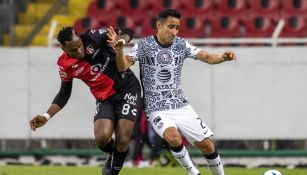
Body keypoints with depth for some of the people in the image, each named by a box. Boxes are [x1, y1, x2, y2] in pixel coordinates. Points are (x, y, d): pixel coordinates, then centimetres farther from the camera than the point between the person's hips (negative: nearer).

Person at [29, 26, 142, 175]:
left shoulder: (93, 38, -16)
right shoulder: (65, 65, -7)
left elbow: (127, 32, -8)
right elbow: (64, 94, 8)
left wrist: (120, 41, -31)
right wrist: (46, 117, -2)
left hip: (127, 88, -2)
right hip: (105, 99, 2)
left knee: (122, 141, -13)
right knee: (102, 138, -21)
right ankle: (113, 156, 15)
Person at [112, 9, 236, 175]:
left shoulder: (181, 45, 1)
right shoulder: (143, 45, -8)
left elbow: (206, 57, -9)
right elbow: (122, 67, -16)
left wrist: (223, 57, -30)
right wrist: (119, 49, -37)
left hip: (181, 106, 4)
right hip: (158, 110, -4)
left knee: (207, 145, 0)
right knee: (174, 138, -31)